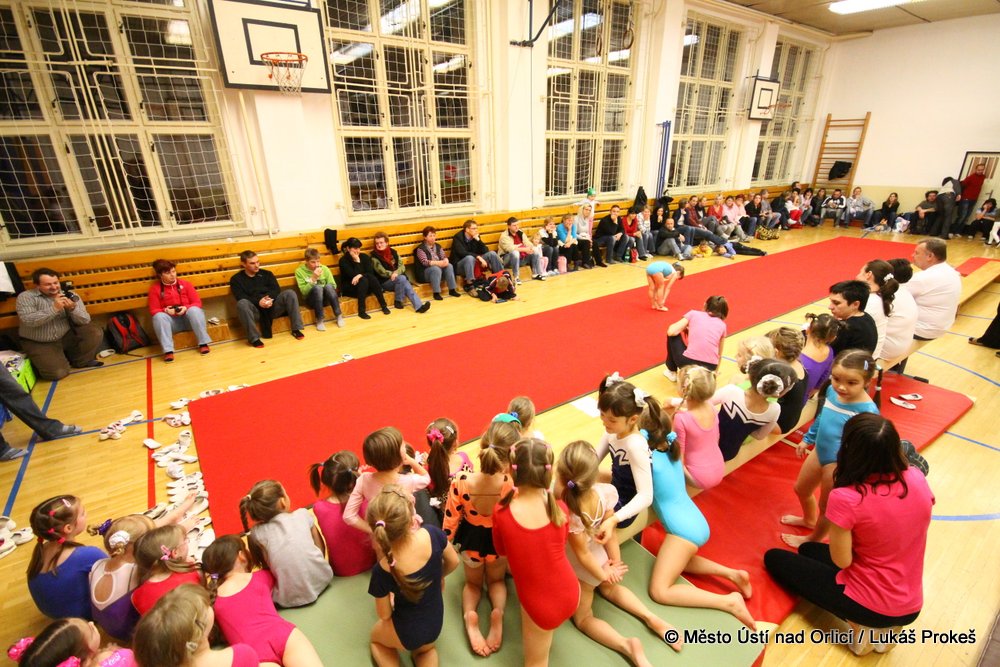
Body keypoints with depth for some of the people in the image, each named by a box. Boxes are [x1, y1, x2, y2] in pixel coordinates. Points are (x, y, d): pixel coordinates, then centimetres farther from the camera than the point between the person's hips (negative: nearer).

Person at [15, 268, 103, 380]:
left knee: (95, 333, -19)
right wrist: (54, 308, -33)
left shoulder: (70, 295, -3)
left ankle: (79, 361, 4)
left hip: (67, 336, 3)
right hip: (39, 344, -3)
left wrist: (72, 309, -29)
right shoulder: (26, 297, -10)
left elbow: (85, 321, -10)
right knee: (57, 373, -19)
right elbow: (28, 321, -26)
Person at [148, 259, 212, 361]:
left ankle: (203, 343, -30)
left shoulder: (185, 284, 4)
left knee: (194, 310, -33)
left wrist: (186, 308, -20)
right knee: (158, 316, -32)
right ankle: (168, 351, -39)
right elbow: (154, 311, 0)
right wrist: (165, 310, -21)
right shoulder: (155, 288, 3)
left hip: (188, 319, 0)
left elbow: (197, 303, 0)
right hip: (171, 321, 0)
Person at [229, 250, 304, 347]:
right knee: (242, 303, -35)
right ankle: (254, 338, -33)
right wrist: (258, 301, -24)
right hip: (255, 310, -2)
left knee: (289, 293, -22)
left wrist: (270, 298, -19)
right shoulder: (236, 279, 10)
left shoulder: (266, 274, 18)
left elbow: (276, 290, 5)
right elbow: (241, 298, -5)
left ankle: (296, 329, -20)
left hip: (272, 306, 2)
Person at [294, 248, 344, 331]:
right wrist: (313, 278, -24)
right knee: (317, 287, -34)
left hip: (325, 298, 2)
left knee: (328, 286, -31)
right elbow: (304, 291, -14)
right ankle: (320, 320, -26)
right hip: (311, 300, -1)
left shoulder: (324, 268, -1)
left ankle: (339, 316, -21)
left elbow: (333, 286, 0)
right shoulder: (299, 271, -6)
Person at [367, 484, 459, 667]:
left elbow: (384, 615, -13)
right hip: (436, 623, 2)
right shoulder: (432, 533, -29)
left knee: (376, 638, 34)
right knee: (424, 649, 38)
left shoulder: (381, 570, -32)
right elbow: (453, 562, -7)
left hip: (407, 632, -2)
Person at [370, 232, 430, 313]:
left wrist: (396, 273, -21)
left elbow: (402, 266, -1)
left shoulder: (393, 252, 9)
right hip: (384, 282, -4)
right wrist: (394, 274, -18)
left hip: (398, 279, 4)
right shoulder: (374, 256, -5)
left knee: (406, 285, -28)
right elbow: (382, 272, -12)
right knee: (401, 278, -31)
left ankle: (419, 306, -38)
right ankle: (398, 301, -15)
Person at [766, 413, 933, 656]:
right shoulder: (917, 478, -11)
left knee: (774, 558, 11)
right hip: (911, 607, 6)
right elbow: (909, 533, 5)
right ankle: (885, 626, 13)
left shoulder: (845, 498, -29)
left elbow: (841, 561, -17)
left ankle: (860, 626, 2)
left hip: (870, 606, -6)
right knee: (809, 550, 26)